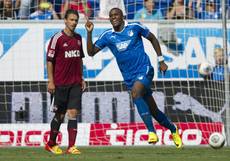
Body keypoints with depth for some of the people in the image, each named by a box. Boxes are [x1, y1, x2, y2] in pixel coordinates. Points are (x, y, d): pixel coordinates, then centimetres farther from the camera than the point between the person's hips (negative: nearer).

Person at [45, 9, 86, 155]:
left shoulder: (78, 38, 10)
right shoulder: (57, 38, -7)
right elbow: (50, 60, -7)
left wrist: (81, 78, 15)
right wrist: (51, 81, -10)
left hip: (75, 83, 4)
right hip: (60, 83, -4)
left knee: (73, 113, -5)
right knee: (60, 115, 4)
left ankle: (71, 146, -8)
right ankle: (51, 144, 22)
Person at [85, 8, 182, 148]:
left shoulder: (135, 27, -3)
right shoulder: (108, 36, 4)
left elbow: (152, 39, 10)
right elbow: (91, 52, 0)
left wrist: (161, 61, 9)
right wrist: (89, 33, -13)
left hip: (144, 70, -4)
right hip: (129, 77, 4)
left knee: (135, 93, -33)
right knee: (153, 111, 9)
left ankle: (152, 132, -34)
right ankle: (173, 130, 33)